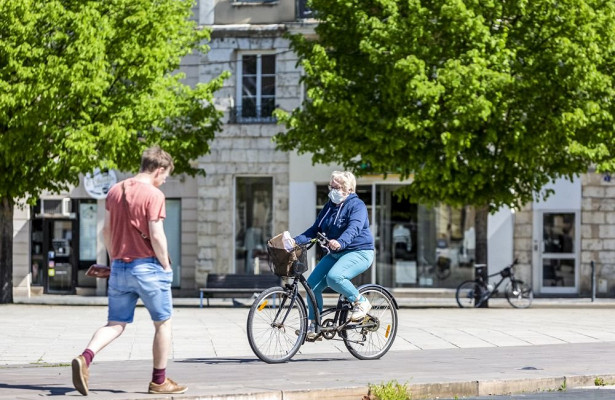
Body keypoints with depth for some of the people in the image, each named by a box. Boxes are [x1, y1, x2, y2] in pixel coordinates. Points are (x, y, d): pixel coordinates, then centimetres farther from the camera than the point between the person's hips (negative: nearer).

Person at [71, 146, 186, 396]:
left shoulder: (115, 191, 9)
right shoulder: (154, 195, -12)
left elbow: (106, 230, 12)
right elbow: (156, 235, -17)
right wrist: (166, 265, -5)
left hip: (119, 267, 6)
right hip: (147, 266, -6)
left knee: (116, 325, 9)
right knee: (163, 323, 10)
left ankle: (85, 358, -17)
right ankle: (159, 381, 16)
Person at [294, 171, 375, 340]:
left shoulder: (357, 205, -11)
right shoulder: (329, 206, 12)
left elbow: (354, 228, -29)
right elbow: (315, 229, 10)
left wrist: (340, 242, -49)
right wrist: (297, 241, -7)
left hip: (359, 252, -8)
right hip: (336, 254, 8)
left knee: (334, 277, -34)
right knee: (312, 284, -7)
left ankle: (361, 302, -12)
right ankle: (313, 326, 5)